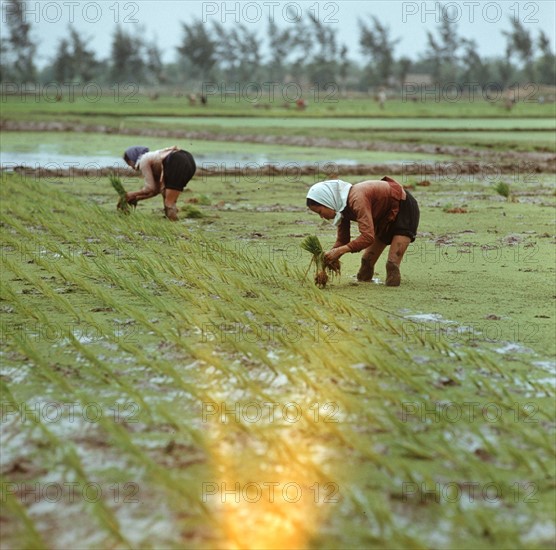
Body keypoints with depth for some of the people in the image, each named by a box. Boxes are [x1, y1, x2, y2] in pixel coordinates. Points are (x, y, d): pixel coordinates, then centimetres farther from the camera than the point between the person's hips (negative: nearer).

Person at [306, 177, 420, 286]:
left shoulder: (357, 199, -35)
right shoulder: (342, 207, -6)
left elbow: (368, 237, -42)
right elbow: (342, 240, 0)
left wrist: (340, 250, -42)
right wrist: (327, 260, -15)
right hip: (386, 216, 9)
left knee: (393, 264, -21)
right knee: (367, 260, 8)